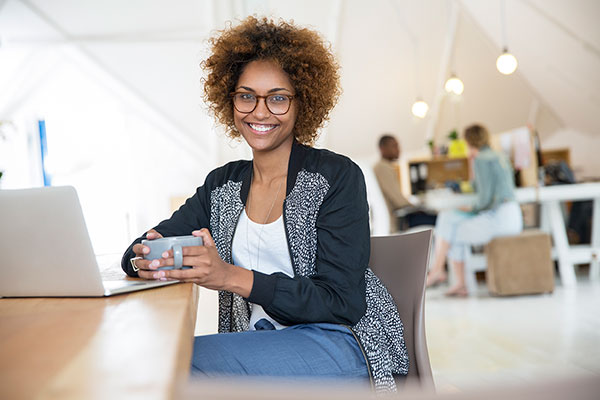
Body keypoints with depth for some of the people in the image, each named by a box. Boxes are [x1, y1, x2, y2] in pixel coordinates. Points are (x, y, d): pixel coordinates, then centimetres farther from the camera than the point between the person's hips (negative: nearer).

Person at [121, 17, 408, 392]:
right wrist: (146, 260, -18)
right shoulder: (223, 184, 11)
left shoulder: (338, 176, -5)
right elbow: (135, 253, 9)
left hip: (343, 343, -4)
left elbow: (341, 304, -13)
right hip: (260, 346, 4)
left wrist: (231, 278, -24)